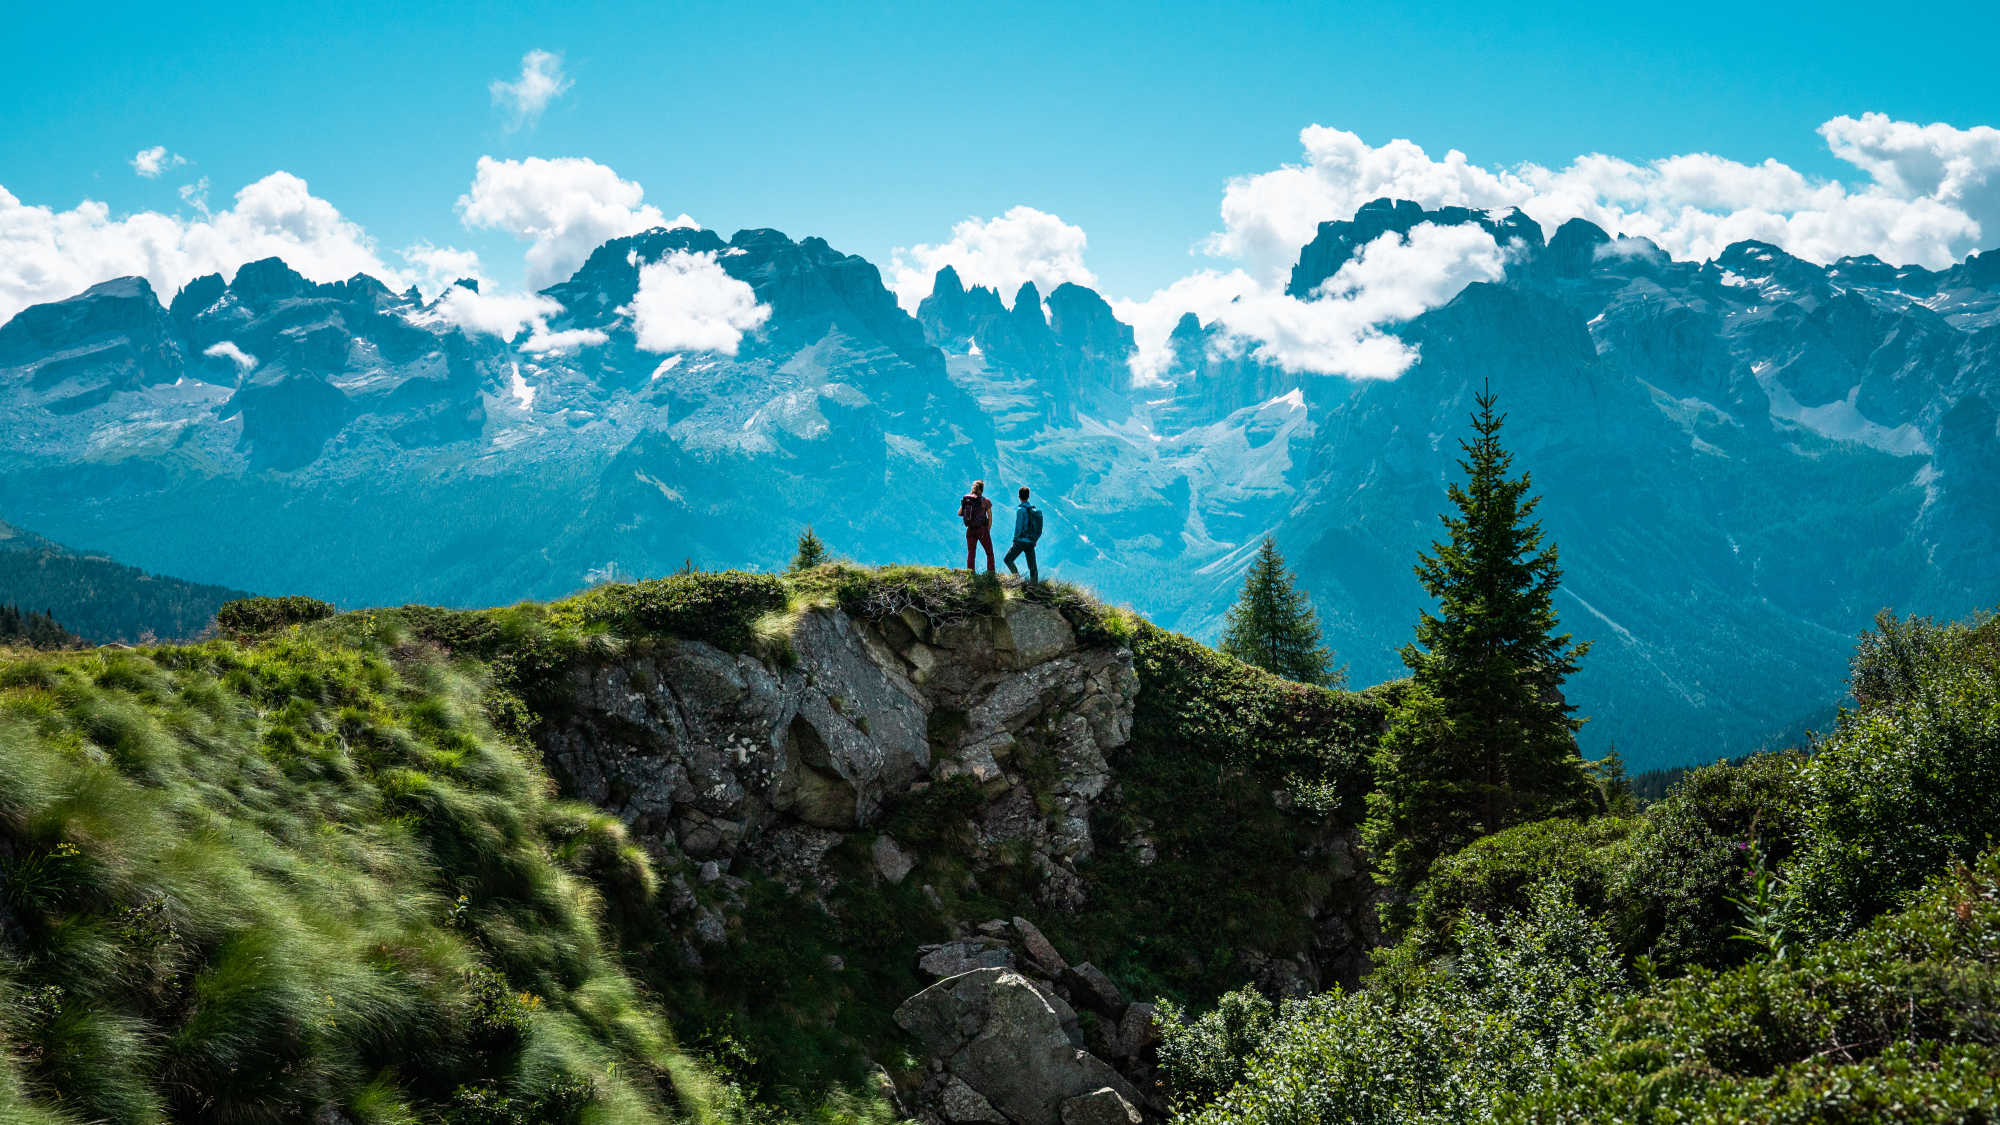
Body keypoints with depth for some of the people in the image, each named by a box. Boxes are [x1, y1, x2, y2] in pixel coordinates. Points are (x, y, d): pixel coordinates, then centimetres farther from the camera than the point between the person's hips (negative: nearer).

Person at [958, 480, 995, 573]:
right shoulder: (985, 501, -9)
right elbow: (990, 518, -7)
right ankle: (991, 575, 4)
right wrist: (988, 530, 4)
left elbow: (959, 513, 5)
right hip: (982, 529, -3)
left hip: (970, 530, 3)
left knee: (971, 554, 9)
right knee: (990, 554, 8)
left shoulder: (966, 499, 0)